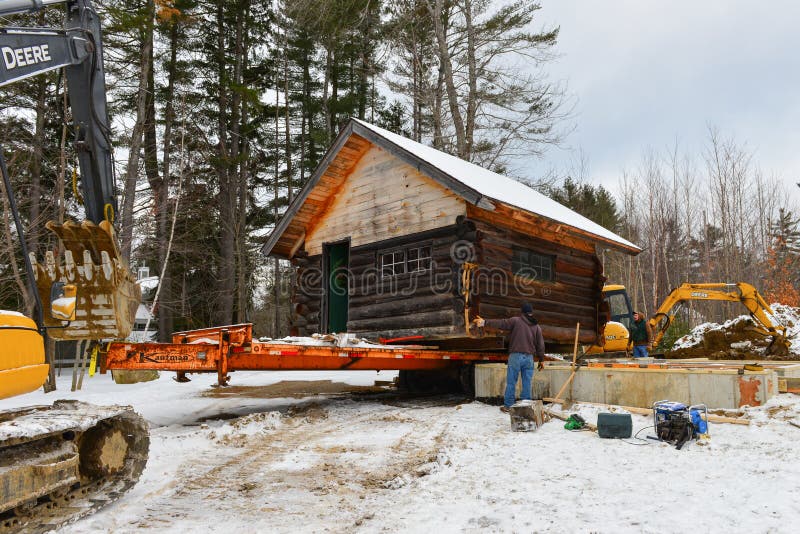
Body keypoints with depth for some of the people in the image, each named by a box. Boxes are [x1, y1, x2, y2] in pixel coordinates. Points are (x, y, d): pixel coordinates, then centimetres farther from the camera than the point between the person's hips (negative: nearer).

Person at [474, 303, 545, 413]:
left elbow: (500, 323, -11)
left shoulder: (516, 321, -3)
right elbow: (540, 345, 12)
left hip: (516, 356, -3)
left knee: (511, 382, 2)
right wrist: (541, 360, 19)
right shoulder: (537, 326, 10)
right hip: (529, 358, 4)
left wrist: (485, 322, -9)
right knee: (527, 383, 8)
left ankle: (508, 405, 6)